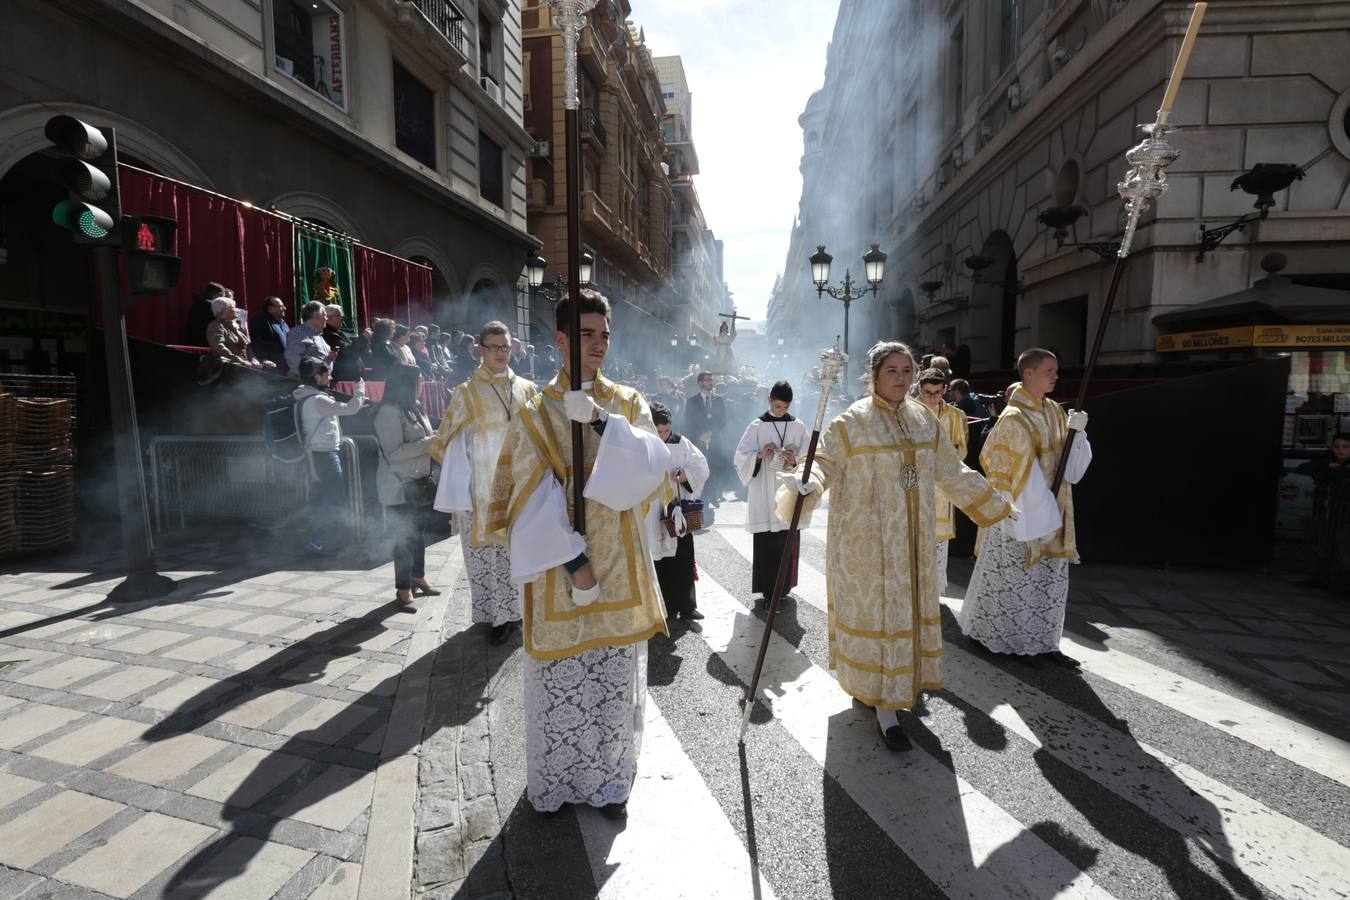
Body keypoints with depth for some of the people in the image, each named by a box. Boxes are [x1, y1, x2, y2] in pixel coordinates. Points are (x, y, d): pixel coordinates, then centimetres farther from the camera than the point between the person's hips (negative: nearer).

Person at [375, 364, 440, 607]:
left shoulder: (413, 406, 11)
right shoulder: (389, 411, -18)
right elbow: (393, 453, -23)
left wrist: (435, 439, 3)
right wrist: (429, 442, -22)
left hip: (419, 482, 8)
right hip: (400, 487, -8)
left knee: (418, 532, 18)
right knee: (404, 536, 1)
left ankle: (418, 577, 33)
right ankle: (403, 588, 14)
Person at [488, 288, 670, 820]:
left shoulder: (628, 403, 4)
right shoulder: (537, 412, -2)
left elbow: (654, 464, -11)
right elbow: (535, 496, -10)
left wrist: (602, 421, -23)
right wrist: (572, 559, -16)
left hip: (619, 568, 2)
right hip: (558, 566, -2)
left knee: (615, 679, 12)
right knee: (558, 679, 10)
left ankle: (608, 781, 34)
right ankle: (553, 781, 35)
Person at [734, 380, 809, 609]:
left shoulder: (798, 427, 6)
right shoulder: (757, 426, 0)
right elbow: (741, 457, -3)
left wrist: (795, 461, -15)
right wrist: (760, 455, -20)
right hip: (764, 496, -2)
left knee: (788, 543, 6)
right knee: (766, 544, -2)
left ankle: (784, 586, 21)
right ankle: (768, 591, 8)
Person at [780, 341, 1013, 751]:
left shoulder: (923, 419, 6)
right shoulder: (852, 421, -10)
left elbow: (951, 471, 16)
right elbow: (824, 462, -16)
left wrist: (996, 504, 21)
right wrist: (804, 486, -38)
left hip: (913, 540, 6)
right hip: (868, 541, -6)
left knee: (906, 607, 14)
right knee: (875, 610, 0)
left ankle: (899, 682, 35)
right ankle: (884, 707, 10)